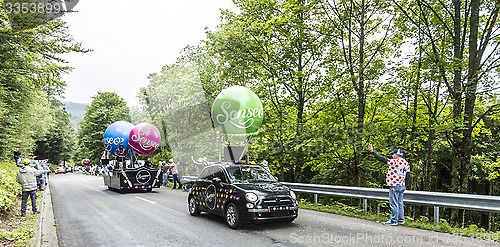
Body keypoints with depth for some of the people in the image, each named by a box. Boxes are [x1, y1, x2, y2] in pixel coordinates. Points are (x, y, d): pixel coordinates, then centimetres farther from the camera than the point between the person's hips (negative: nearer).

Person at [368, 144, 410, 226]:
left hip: (395, 186, -9)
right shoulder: (406, 163, 12)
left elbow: (383, 159, -16)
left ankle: (394, 221, -1)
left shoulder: (396, 161, -15)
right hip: (402, 186, 9)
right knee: (400, 204, 14)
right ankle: (401, 220, 19)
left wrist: (373, 152, -13)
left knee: (393, 204, -4)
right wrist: (406, 186, 18)